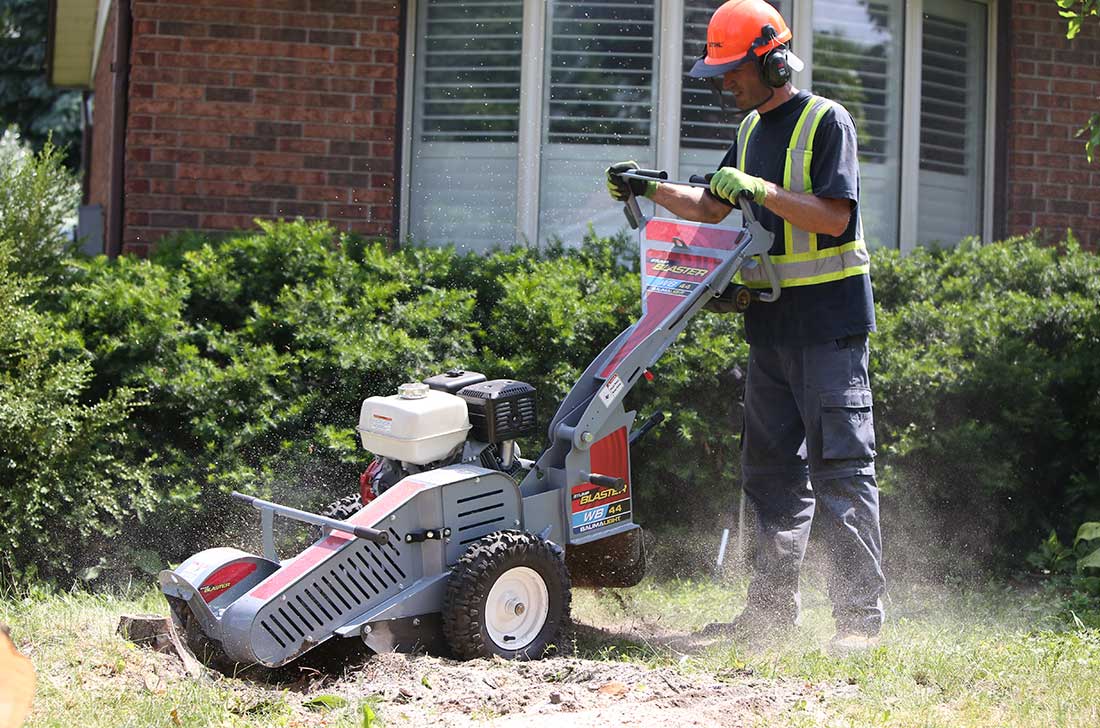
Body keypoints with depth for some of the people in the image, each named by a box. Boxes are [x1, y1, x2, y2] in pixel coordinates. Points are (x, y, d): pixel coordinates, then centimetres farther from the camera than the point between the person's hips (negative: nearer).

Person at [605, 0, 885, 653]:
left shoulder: (825, 121, -8)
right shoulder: (751, 131, 16)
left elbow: (834, 215, -17)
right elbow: (712, 207, 24)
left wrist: (759, 189, -21)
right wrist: (650, 190, 12)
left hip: (828, 322, -8)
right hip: (771, 323, 8)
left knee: (840, 467, -8)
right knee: (773, 468, 11)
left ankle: (861, 615, -6)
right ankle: (773, 606, 18)